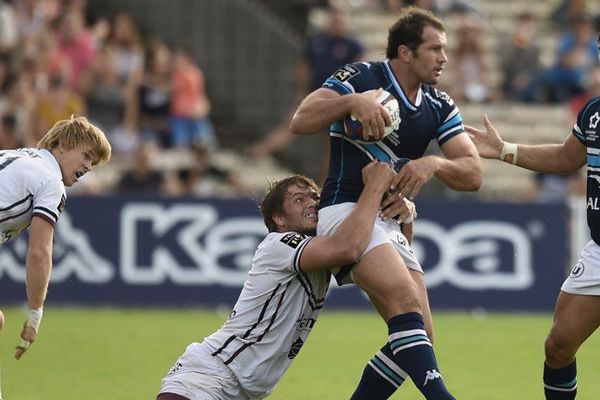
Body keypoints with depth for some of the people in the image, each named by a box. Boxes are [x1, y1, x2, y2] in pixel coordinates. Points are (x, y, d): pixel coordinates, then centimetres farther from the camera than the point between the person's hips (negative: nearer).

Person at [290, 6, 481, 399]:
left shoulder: (440, 106, 10)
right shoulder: (361, 77, -7)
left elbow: (473, 173, 2)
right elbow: (301, 122, -16)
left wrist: (434, 164, -18)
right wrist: (352, 101, -31)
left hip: (390, 223, 8)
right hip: (347, 209, -8)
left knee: (419, 340, 0)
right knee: (407, 300, -29)